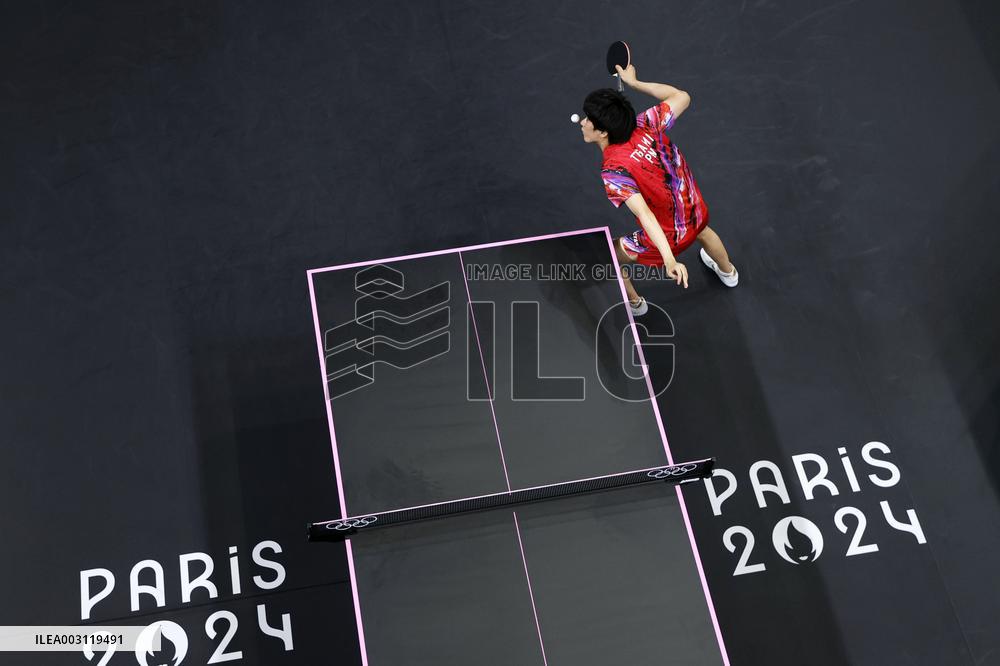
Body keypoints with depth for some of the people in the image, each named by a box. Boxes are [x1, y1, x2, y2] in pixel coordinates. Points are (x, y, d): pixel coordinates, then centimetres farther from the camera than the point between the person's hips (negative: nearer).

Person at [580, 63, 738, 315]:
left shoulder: (614, 172, -34)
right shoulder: (645, 124, -19)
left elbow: (644, 214, -44)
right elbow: (682, 97, -2)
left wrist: (669, 260, -52)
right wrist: (635, 82, 1)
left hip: (669, 237, -6)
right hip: (697, 213, 6)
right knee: (702, 230, 43)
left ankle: (634, 303, 46)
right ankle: (728, 272, 74)